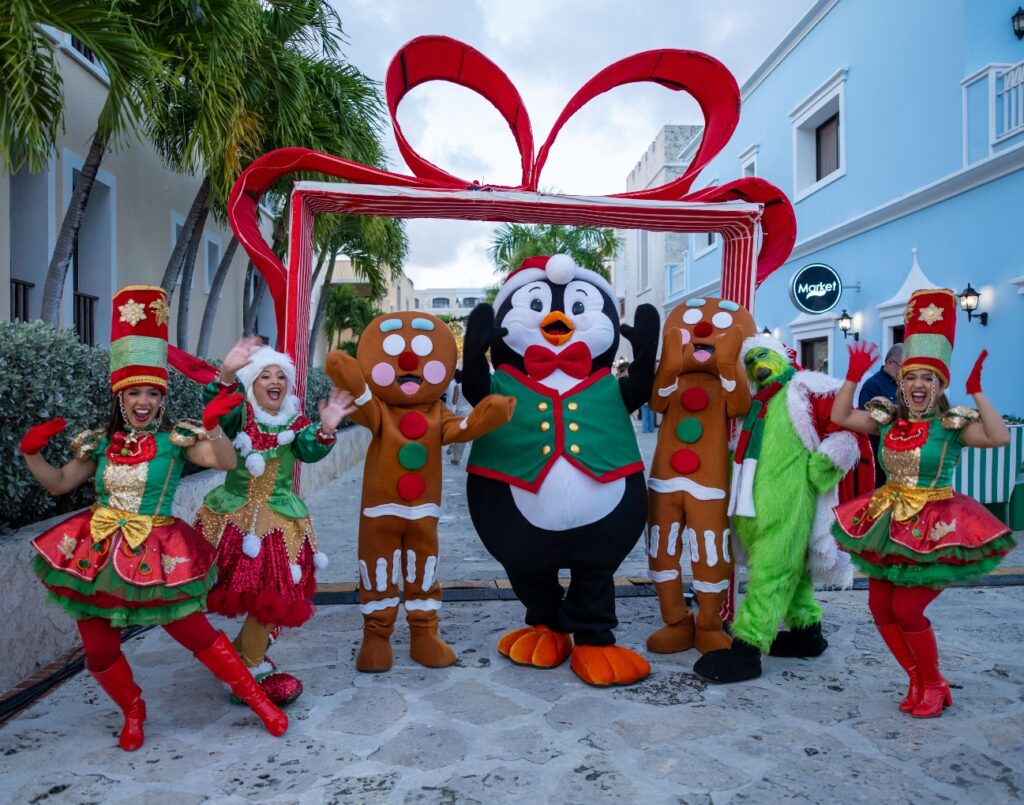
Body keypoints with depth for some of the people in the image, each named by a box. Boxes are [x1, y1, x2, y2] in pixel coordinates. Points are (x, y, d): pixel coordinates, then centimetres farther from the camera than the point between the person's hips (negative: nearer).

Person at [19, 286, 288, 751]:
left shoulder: (176, 439, -7)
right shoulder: (99, 443, 5)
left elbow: (226, 462, -20)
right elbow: (58, 484, 15)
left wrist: (211, 426, -36)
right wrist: (31, 453, -1)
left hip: (155, 556, -4)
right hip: (97, 554, 4)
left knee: (194, 633, -1)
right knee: (99, 650, 10)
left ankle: (257, 699, 15)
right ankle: (133, 712, 39)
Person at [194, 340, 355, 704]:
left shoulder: (296, 423, 1)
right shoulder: (240, 414, -3)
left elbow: (310, 452, -17)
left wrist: (326, 430, -38)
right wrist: (228, 374, -44)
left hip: (278, 520, 1)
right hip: (233, 516, -1)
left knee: (271, 596, 1)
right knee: (236, 590, 8)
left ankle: (244, 655, 25)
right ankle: (252, 665, 31)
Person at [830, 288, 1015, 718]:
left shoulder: (952, 424, -9)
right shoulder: (888, 419, 4)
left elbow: (1000, 438, -24)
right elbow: (839, 417, 7)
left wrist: (977, 392, -26)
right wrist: (854, 376, -1)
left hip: (935, 529, -5)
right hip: (888, 524, 6)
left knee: (907, 610, -7)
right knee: (880, 608, 6)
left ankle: (933, 685, 19)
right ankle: (919, 682, 25)